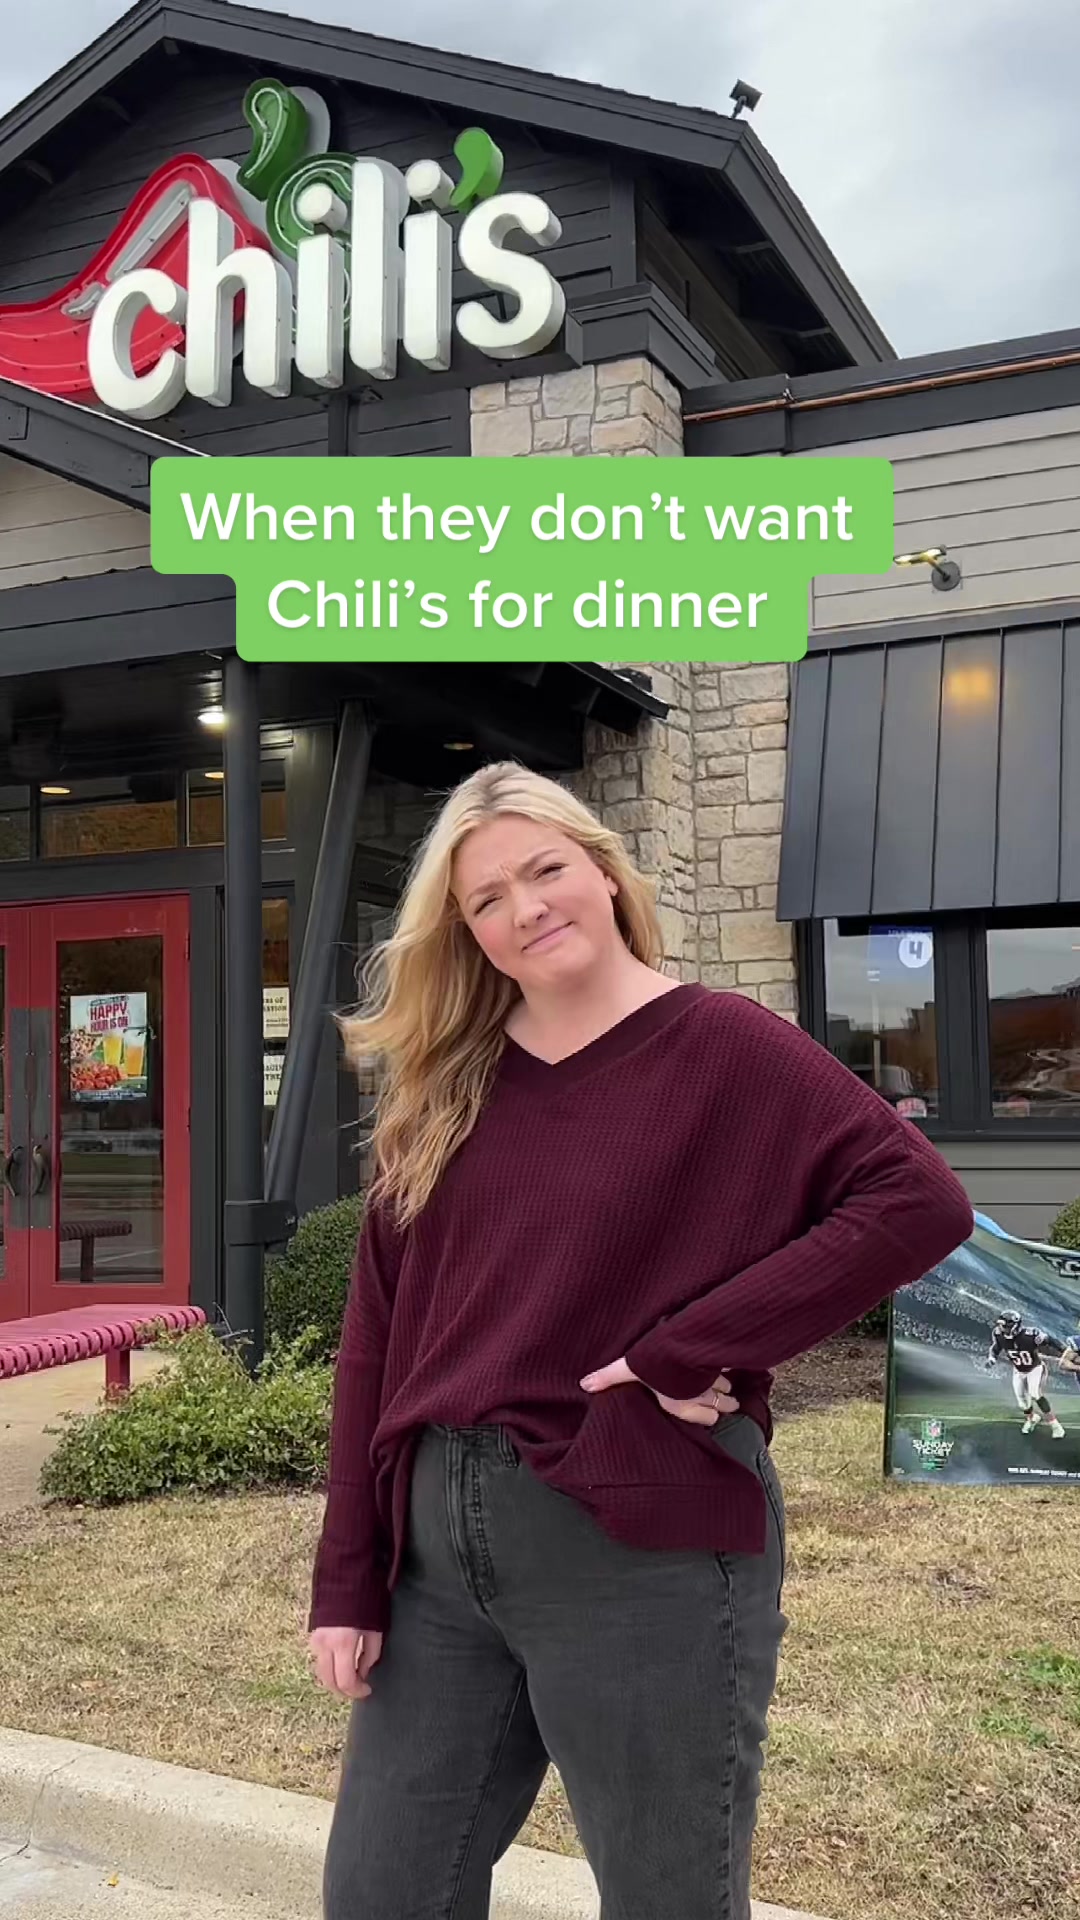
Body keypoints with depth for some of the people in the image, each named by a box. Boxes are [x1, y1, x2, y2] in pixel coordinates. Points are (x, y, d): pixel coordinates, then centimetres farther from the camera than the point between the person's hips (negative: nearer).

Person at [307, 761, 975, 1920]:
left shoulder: (722, 1047, -7)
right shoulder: (439, 1089, 7)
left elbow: (919, 1200, -18)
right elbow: (376, 1336, 6)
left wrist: (691, 1348, -21)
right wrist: (346, 1579, 2)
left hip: (644, 1546, -5)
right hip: (435, 1537, 5)